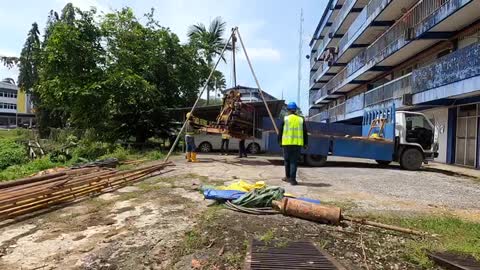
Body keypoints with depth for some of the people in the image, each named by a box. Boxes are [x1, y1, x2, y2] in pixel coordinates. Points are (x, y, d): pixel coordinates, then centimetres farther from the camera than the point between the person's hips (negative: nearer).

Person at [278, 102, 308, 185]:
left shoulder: (285, 119, 1)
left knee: (287, 160, 13)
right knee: (294, 161, 3)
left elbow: (280, 131, 4)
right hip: (297, 143, 1)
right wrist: (305, 143, 15)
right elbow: (305, 133, 8)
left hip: (287, 143, -1)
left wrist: (280, 141, 15)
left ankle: (288, 177, 25)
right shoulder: (301, 119, 7)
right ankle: (292, 179, -1)